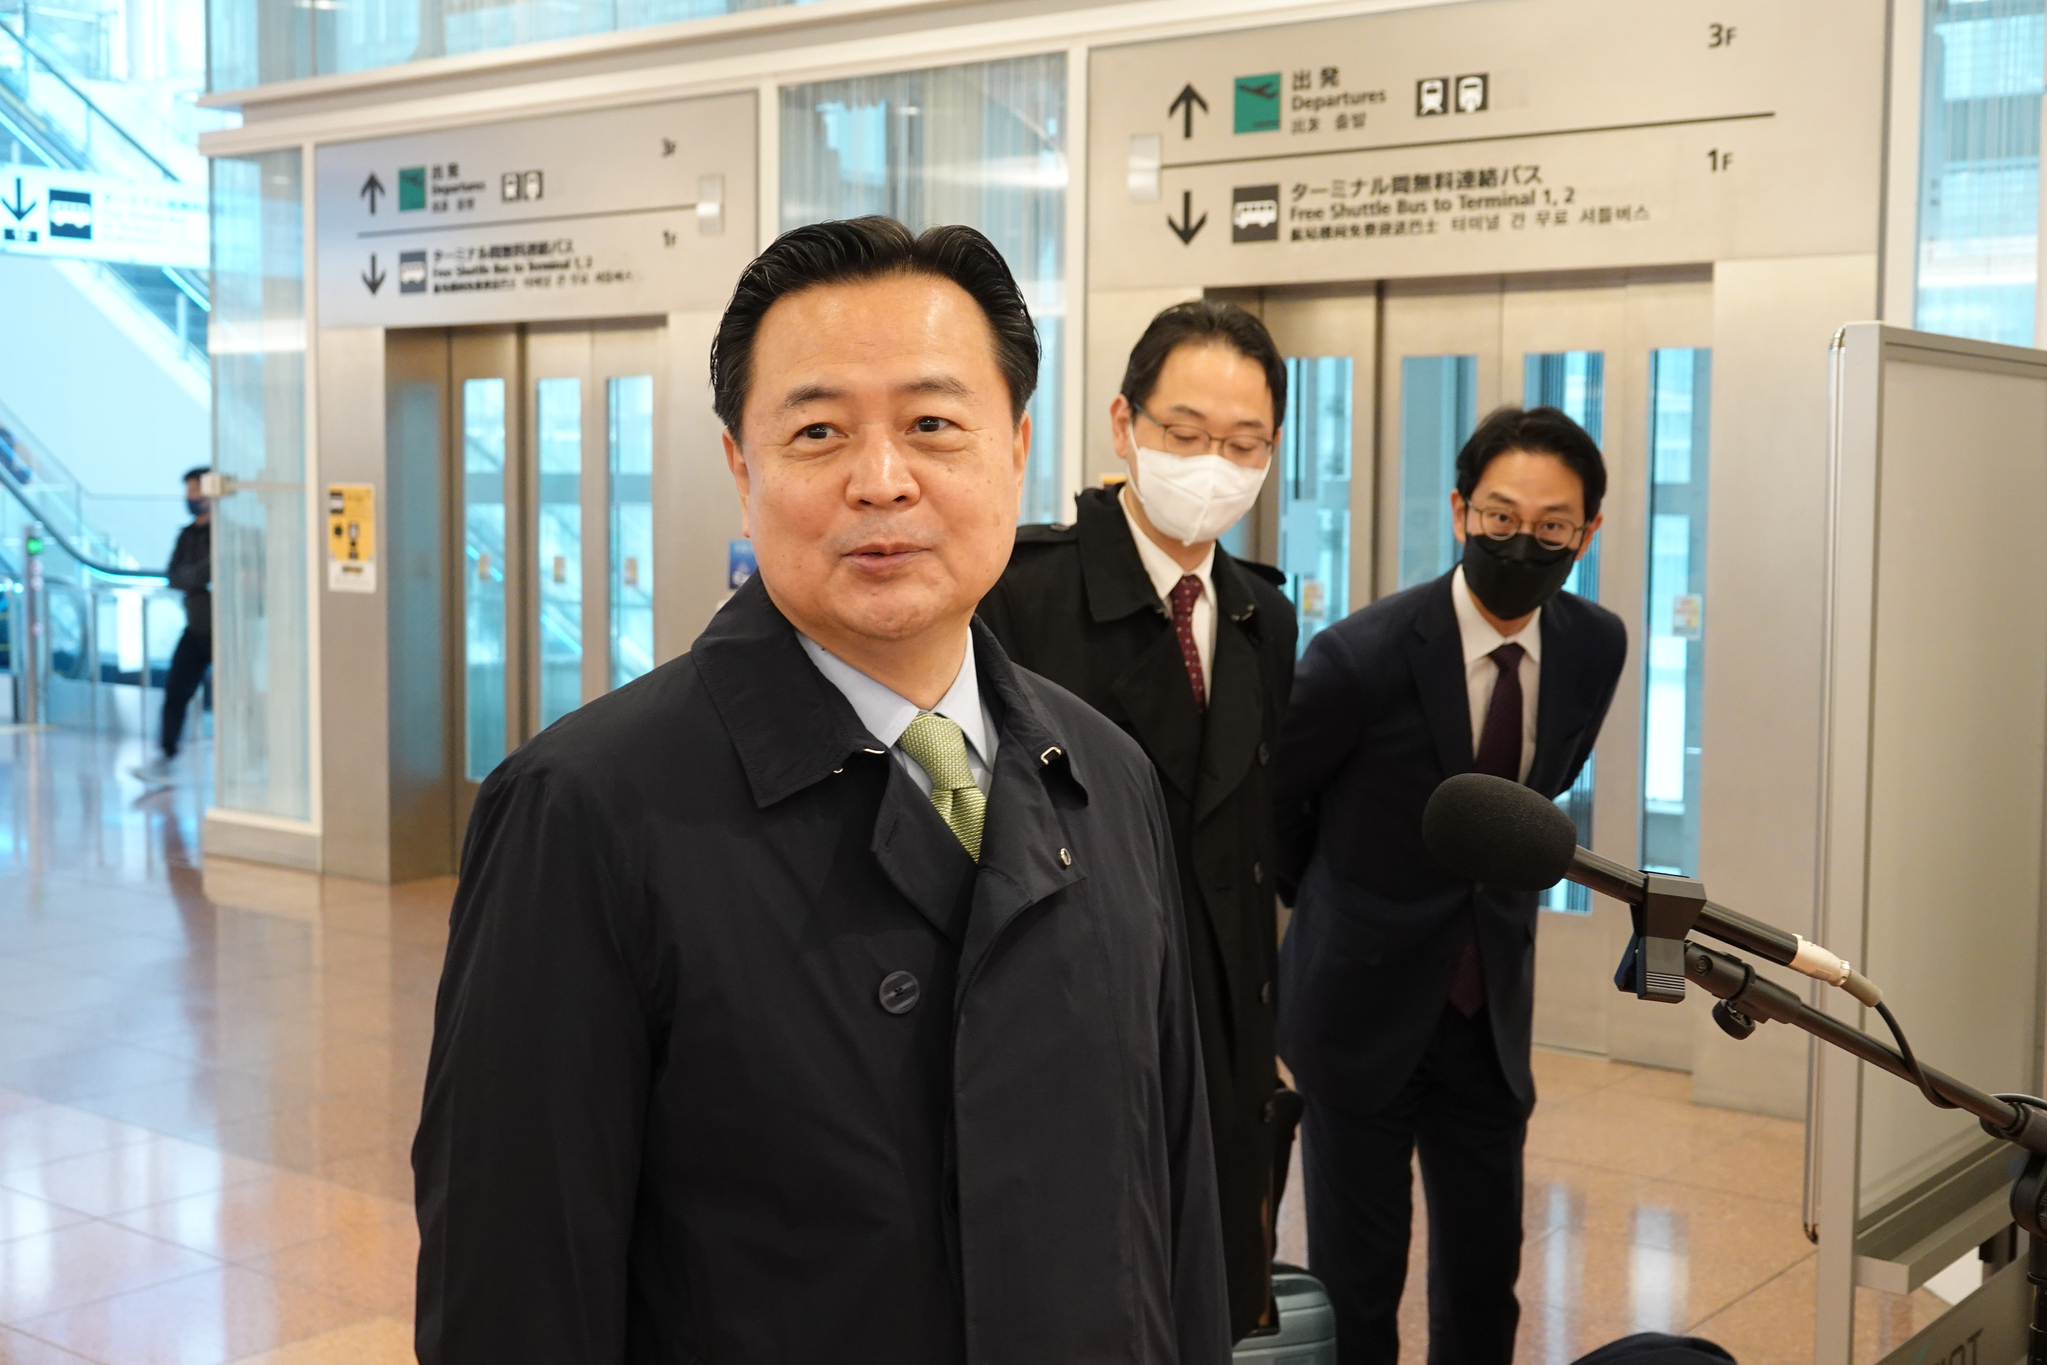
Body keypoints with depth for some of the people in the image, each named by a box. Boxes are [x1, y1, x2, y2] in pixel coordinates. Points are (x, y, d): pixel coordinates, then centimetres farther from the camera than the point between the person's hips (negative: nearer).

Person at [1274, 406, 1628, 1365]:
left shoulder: (1596, 648, -4)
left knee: (1485, 1276, 12)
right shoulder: (1364, 655, -20)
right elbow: (1264, 798, -4)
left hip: (1491, 1013, 5)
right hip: (1364, 1007, -4)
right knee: (1355, 1285, 5)